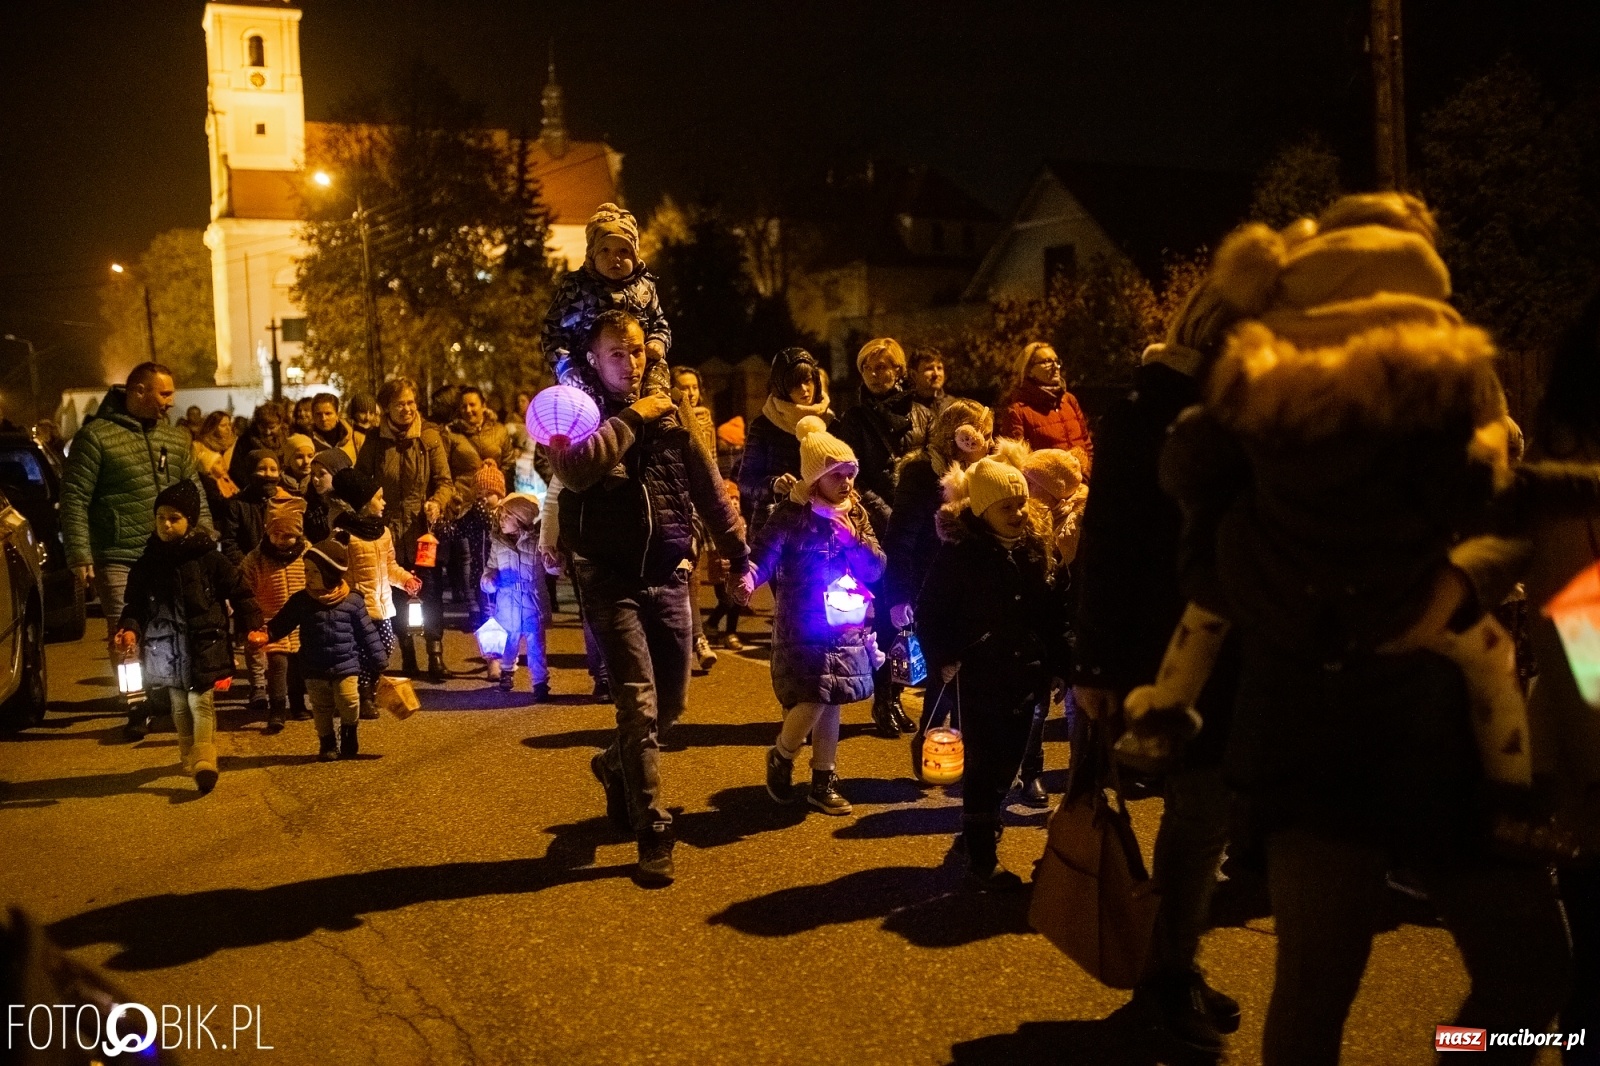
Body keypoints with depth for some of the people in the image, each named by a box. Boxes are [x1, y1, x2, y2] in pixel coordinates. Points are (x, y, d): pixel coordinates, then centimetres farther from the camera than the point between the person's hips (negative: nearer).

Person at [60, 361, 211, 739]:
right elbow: (74, 499, -7)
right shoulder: (96, 436, -5)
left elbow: (195, 494, 18)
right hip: (119, 560, -4)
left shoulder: (175, 439, 12)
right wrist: (80, 555, -12)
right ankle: (137, 707, 12)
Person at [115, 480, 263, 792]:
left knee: (200, 703, -8)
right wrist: (129, 629, -12)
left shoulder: (209, 559, -4)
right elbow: (136, 604, 8)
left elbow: (240, 594, -1)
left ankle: (204, 761, -12)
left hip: (202, 647, -4)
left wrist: (253, 626, -12)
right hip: (165, 650, 4)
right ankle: (189, 756, 26)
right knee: (179, 708, 13)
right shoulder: (146, 564, 5)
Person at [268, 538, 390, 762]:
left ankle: (349, 735, 16)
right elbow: (281, 624, -1)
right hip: (315, 669, 2)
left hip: (346, 666, -2)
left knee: (349, 702, -11)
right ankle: (327, 743, 29)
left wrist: (379, 661, 2)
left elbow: (367, 633, -1)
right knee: (322, 709, 11)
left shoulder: (352, 601, -7)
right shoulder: (300, 601, -2)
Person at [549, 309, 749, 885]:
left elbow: (708, 488, 13)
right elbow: (574, 468, -25)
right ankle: (653, 832, 0)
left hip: (668, 577, 4)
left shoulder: (667, 412, 8)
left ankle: (616, 766, 41)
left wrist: (738, 554, 12)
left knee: (671, 703, 12)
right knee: (640, 706, -10)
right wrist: (630, 418, -16)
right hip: (613, 581, -4)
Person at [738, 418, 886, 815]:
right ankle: (781, 758, 17)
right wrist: (748, 579, -39)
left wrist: (854, 539, -12)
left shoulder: (855, 513, 7)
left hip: (846, 625, 6)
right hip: (802, 628, -5)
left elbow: (875, 569, 6)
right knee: (812, 701, -12)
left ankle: (823, 782, 23)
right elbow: (764, 553, -18)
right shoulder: (792, 514, -10)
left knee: (831, 705, 10)